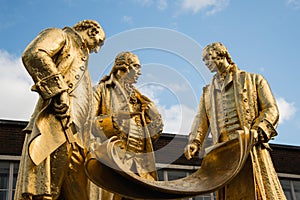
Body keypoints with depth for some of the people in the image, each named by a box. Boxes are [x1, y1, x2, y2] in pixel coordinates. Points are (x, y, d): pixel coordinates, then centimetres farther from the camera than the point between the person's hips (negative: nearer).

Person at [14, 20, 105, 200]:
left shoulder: (81, 59, 38)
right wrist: (59, 90, -16)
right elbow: (34, 54, -10)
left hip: (75, 137, 9)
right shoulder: (61, 36, 14)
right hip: (56, 126, -9)